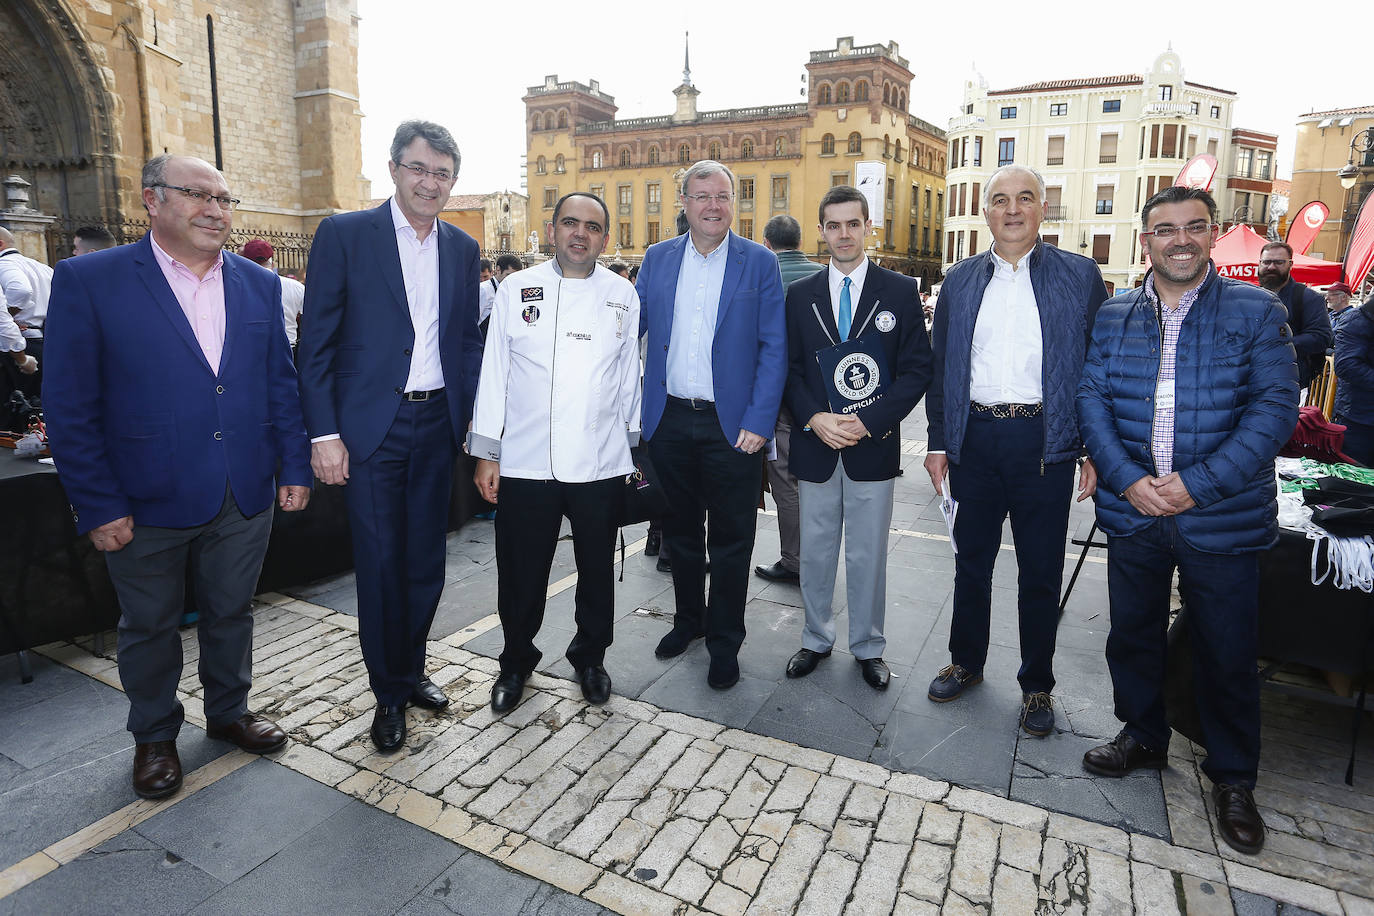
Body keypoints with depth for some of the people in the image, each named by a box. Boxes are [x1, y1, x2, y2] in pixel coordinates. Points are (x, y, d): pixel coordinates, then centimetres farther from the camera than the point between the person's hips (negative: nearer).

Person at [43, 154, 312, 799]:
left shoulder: (259, 284, 4)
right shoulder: (88, 280, -8)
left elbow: (281, 383, 7)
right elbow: (69, 408, -9)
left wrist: (295, 467, 2)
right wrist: (97, 505, -11)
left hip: (246, 497, 3)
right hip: (146, 501, -3)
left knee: (231, 613, 18)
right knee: (150, 627, 16)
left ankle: (228, 711, 41)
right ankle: (154, 737, 38)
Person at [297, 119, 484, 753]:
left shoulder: (462, 249, 10)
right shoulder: (343, 235, -3)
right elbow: (316, 344, -5)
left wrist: (473, 414, 6)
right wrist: (324, 433, -10)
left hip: (437, 424, 4)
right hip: (372, 427, -4)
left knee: (426, 562, 13)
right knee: (380, 565, 3)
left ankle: (411, 671, 33)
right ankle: (390, 693, 22)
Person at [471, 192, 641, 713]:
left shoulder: (622, 296, 6)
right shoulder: (517, 290, 4)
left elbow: (629, 375, 10)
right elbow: (494, 372, 3)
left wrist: (634, 443, 12)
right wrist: (486, 453, 1)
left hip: (600, 464, 1)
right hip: (524, 462, 0)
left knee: (597, 572, 13)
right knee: (521, 574, 8)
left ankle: (590, 657, 35)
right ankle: (516, 662, 32)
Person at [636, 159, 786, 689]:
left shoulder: (759, 263, -1)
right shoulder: (657, 258, 8)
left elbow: (774, 348, -5)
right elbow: (628, 328, 10)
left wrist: (759, 422, -13)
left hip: (732, 425, -3)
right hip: (670, 421, 3)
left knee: (730, 540, 6)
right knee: (680, 530, 16)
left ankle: (725, 643, 23)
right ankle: (688, 619, 37)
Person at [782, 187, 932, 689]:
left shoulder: (900, 291, 0)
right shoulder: (800, 294, 6)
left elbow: (916, 370, -3)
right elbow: (789, 369, 5)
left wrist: (867, 421, -14)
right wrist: (815, 418, -12)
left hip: (873, 444, -1)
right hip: (815, 444, 2)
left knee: (868, 555, 9)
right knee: (815, 552, 12)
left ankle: (868, 648, 28)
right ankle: (817, 640, 31)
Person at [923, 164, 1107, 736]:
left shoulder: (1080, 277, 2)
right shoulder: (960, 281, 9)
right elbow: (940, 365, 9)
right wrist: (938, 441, 4)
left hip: (1044, 440, -2)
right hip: (975, 437, 2)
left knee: (1040, 569, 7)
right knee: (972, 558, 13)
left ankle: (1037, 684, 26)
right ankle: (966, 663, 32)